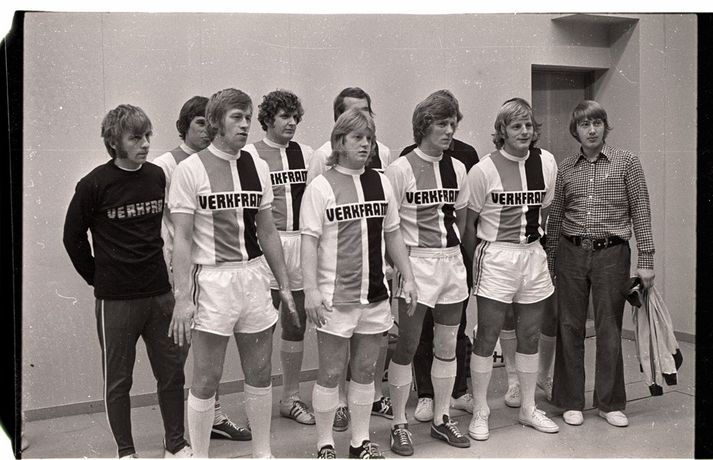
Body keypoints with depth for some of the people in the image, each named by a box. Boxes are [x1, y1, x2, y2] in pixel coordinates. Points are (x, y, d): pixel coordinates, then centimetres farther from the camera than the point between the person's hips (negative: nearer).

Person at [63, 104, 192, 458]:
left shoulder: (159, 177, 1)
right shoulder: (95, 184, -10)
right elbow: (73, 236, 0)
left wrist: (160, 269, 10)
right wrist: (98, 277, 2)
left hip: (160, 293, 3)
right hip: (116, 299, -3)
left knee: (172, 372, 10)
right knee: (117, 379, 9)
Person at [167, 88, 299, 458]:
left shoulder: (258, 166, 7)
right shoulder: (190, 169, -7)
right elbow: (182, 239, -9)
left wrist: (284, 284, 11)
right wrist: (182, 297, -16)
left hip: (254, 275, 5)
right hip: (212, 279, -5)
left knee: (259, 373, 13)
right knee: (206, 380, 3)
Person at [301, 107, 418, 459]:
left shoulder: (381, 183, 8)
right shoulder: (321, 186, -7)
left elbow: (393, 234, 14)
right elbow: (309, 241, -10)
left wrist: (408, 277, 10)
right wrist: (311, 290, -16)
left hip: (375, 295, 5)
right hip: (335, 297, -5)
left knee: (365, 371, 13)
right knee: (330, 374, 4)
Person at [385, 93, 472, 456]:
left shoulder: (457, 168, 8)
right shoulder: (400, 169, -9)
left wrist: (451, 248, 10)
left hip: (452, 262, 6)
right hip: (416, 264, -5)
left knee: (447, 345, 12)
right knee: (406, 346, 0)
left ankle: (441, 419, 27)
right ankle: (399, 424, 14)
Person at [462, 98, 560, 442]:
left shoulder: (546, 162, 2)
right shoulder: (484, 170, -11)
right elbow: (468, 222, -3)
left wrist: (532, 241, 14)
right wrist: (478, 260, 2)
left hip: (534, 257, 5)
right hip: (496, 258, -4)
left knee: (530, 336, 13)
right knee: (486, 338, 1)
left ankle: (528, 408, 29)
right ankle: (480, 412, 16)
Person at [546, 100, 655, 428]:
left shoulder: (626, 162, 2)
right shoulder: (565, 168, 8)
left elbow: (641, 213, 0)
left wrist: (645, 260, -5)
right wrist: (550, 262, 12)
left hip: (612, 253, -2)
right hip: (571, 253, 2)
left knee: (609, 328, 4)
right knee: (569, 327, 5)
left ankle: (610, 403, 18)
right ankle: (571, 402, 17)